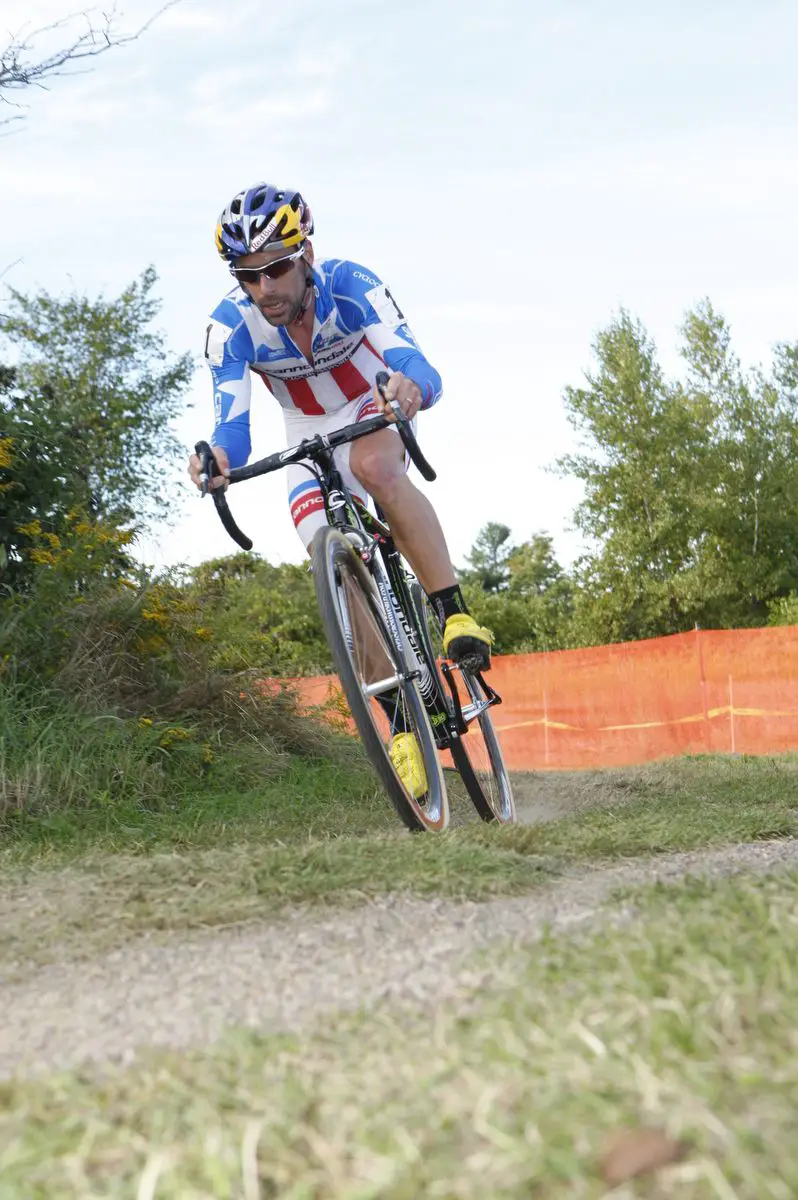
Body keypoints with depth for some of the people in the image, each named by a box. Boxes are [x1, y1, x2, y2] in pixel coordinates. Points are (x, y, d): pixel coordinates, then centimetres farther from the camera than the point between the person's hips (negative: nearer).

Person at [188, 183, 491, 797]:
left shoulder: (351, 285, -31)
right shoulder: (230, 325, -26)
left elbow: (421, 369, -43)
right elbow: (233, 426, -34)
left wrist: (411, 387, -68)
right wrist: (219, 459, -58)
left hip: (375, 407, -2)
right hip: (309, 434, 2)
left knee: (374, 467, -39)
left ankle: (455, 612, -29)